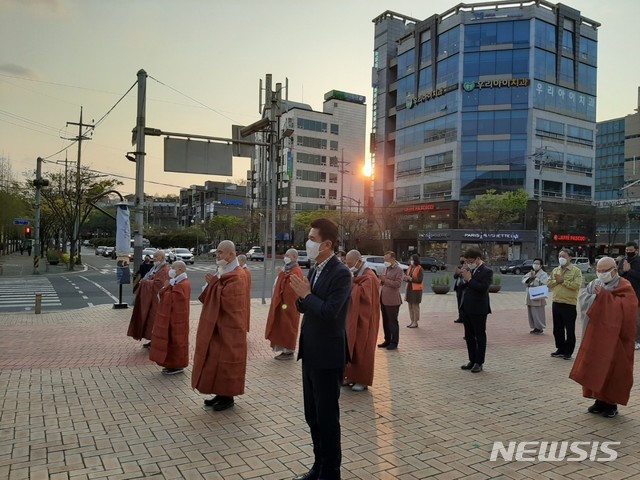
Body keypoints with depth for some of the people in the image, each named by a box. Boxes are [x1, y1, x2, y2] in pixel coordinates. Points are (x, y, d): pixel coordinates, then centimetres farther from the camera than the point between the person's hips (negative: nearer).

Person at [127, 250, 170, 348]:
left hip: (157, 301, -10)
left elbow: (156, 285, -26)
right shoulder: (156, 267, 13)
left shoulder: (164, 270, -19)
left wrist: (144, 282, -12)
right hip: (150, 300, 10)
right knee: (149, 320, 15)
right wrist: (145, 281, -5)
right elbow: (147, 278, 17)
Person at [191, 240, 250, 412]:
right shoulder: (224, 272, 12)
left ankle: (228, 397, 11)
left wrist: (214, 283, -16)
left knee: (226, 359, -1)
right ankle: (221, 393, 24)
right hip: (218, 325, 10)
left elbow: (225, 300, -25)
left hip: (228, 327, -10)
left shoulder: (236, 276, -18)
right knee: (217, 358, 14)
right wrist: (212, 283, 1)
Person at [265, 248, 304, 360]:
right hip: (283, 303, 10)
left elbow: (293, 290, -23)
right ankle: (286, 350, 21)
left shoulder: (295, 272, -18)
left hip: (289, 305, -10)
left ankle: (289, 352, 8)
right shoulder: (287, 270, 13)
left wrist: (286, 304, -23)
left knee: (288, 327, -2)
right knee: (283, 327, 13)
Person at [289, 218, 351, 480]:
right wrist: (301, 294, -8)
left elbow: (329, 312, -26)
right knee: (312, 415, 19)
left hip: (327, 355, -9)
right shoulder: (314, 270, 9)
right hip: (310, 352, 9)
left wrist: (306, 294, -16)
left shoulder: (341, 273, -18)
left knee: (327, 416, 5)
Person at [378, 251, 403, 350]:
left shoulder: (398, 270, -9)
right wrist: (381, 281, 0)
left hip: (392, 300, -8)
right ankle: (387, 340, 24)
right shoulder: (385, 268, 15)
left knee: (393, 322, -1)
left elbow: (398, 284, -18)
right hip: (383, 299, 8)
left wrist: (386, 280, -22)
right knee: (385, 321, 14)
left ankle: (394, 342, 8)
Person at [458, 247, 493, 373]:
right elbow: (462, 287, 13)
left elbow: (483, 288, -23)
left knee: (480, 337, 5)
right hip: (466, 309, 8)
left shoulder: (487, 271, -11)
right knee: (469, 336, 14)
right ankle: (472, 361, 24)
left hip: (478, 310, -8)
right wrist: (464, 279, -6)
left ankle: (479, 363, 13)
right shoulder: (469, 270, 11)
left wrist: (469, 279, -18)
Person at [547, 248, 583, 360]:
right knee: (557, 329, 13)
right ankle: (560, 349, 25)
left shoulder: (576, 270, -7)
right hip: (556, 303, 6)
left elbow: (576, 285, -19)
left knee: (570, 330, 3)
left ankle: (568, 352, 12)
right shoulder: (555, 270, 12)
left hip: (569, 304, -6)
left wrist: (563, 281, -17)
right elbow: (548, 283, 8)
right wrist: (556, 281, -9)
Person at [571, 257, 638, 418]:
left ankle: (611, 403, 14)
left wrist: (603, 296, -22)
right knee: (595, 368, 8)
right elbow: (584, 300, -2)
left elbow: (624, 308, -20)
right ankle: (600, 400, 19)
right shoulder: (594, 284, 8)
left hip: (614, 337, -5)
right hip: (595, 335, 5)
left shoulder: (624, 287, -6)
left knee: (612, 369, 2)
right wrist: (596, 296, -19)